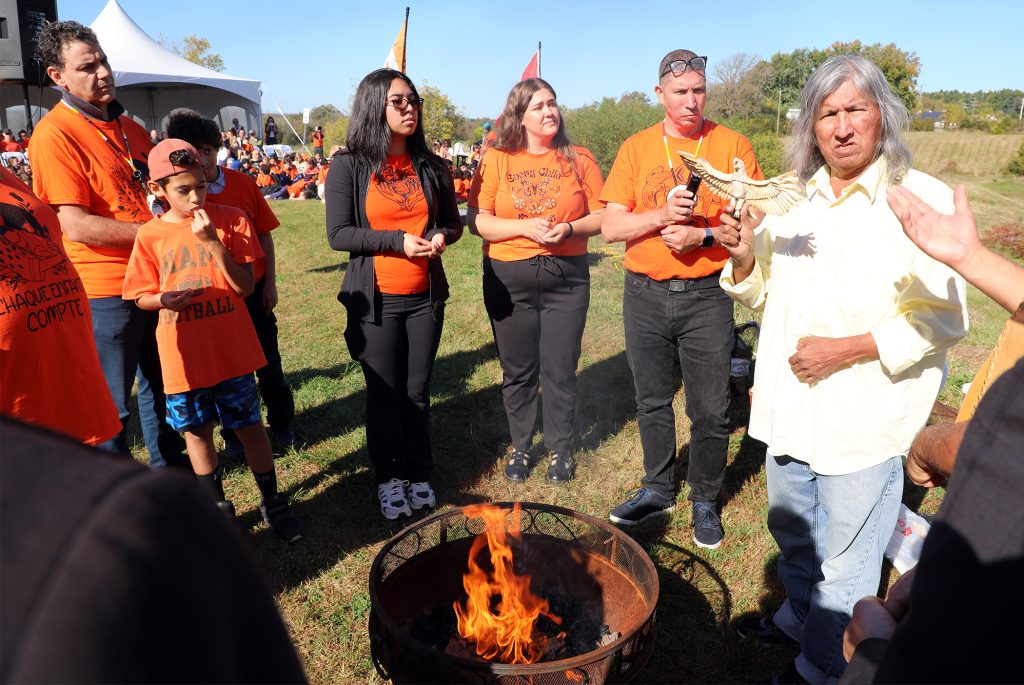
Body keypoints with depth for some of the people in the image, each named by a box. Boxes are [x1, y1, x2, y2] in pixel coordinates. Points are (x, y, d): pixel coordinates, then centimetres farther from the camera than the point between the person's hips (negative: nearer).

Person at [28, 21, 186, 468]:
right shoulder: (55, 134, -13)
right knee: (110, 405, 5)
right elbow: (77, 226, -19)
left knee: (162, 386, 21)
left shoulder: (129, 128, 11)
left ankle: (170, 467, 39)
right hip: (104, 292, -7)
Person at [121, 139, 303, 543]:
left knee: (249, 427, 6)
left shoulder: (230, 220, -5)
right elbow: (141, 297, 4)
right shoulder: (150, 236, -2)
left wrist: (213, 242, -20)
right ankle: (217, 506, 33)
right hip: (183, 356, 2)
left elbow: (245, 287, -10)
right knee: (196, 432, 14)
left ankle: (272, 501, 24)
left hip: (231, 350, -1)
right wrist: (164, 299, -18)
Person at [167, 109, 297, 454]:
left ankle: (281, 422, 28)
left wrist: (270, 282, -1)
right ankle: (233, 430, 29)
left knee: (268, 360, 11)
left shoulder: (243, 183, -5)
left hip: (254, 288, 1)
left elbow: (264, 234, 0)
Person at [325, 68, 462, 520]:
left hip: (425, 297, 3)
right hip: (374, 300, -3)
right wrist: (399, 241, -19)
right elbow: (338, 234, -9)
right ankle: (388, 478, 25)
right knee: (384, 393, 7)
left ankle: (417, 473, 27)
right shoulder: (348, 166, -5)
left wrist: (440, 236, -10)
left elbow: (453, 221, 14)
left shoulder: (431, 167, 6)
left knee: (418, 391, 10)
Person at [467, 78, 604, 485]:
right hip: (508, 279, 0)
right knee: (517, 371, 11)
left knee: (560, 371, 6)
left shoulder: (579, 159, 3)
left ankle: (561, 450, 25)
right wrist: (525, 227, -17)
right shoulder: (497, 161, 0)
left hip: (567, 278, 0)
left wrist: (569, 228, -16)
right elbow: (477, 221, -5)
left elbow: (601, 216, 3)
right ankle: (520, 447, 29)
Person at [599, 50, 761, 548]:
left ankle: (704, 501, 24)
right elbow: (610, 228, -1)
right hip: (644, 295, 2)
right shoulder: (636, 148, 5)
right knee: (652, 401, 14)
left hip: (706, 296, -2)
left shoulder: (732, 146, 0)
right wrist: (662, 214, -17)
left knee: (709, 409, 3)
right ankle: (658, 489, 33)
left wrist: (704, 235, -18)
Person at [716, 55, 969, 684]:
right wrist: (743, 257, -7)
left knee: (845, 563, 8)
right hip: (791, 410, 6)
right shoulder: (792, 201, 6)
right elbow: (761, 293, 13)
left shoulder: (922, 199, -11)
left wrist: (848, 349, -22)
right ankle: (799, 614, 51)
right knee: (792, 532, 25)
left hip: (865, 421, -5)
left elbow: (943, 319, -13)